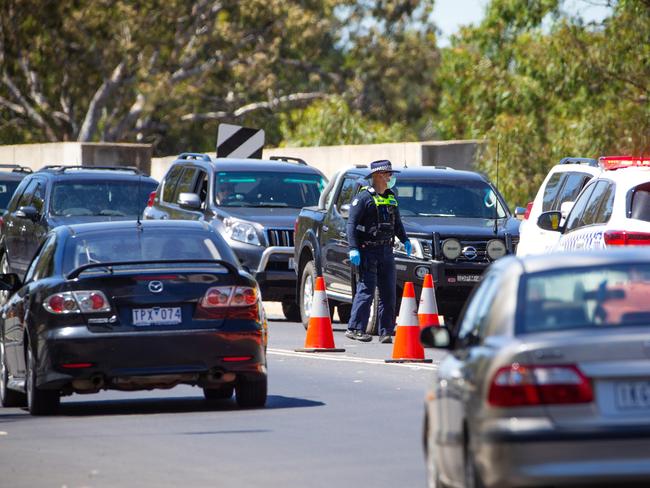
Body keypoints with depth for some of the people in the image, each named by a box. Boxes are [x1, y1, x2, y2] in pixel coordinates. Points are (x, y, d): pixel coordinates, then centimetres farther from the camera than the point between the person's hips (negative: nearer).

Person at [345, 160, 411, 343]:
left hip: (386, 250, 7)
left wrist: (405, 240, 13)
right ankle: (355, 329, -7)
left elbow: (397, 223, 27)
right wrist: (353, 249, -19)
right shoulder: (364, 197, -7)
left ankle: (386, 331, 8)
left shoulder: (391, 198, 16)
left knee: (388, 293, 5)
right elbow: (352, 224, -11)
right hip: (367, 251, -7)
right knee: (366, 290, -11)